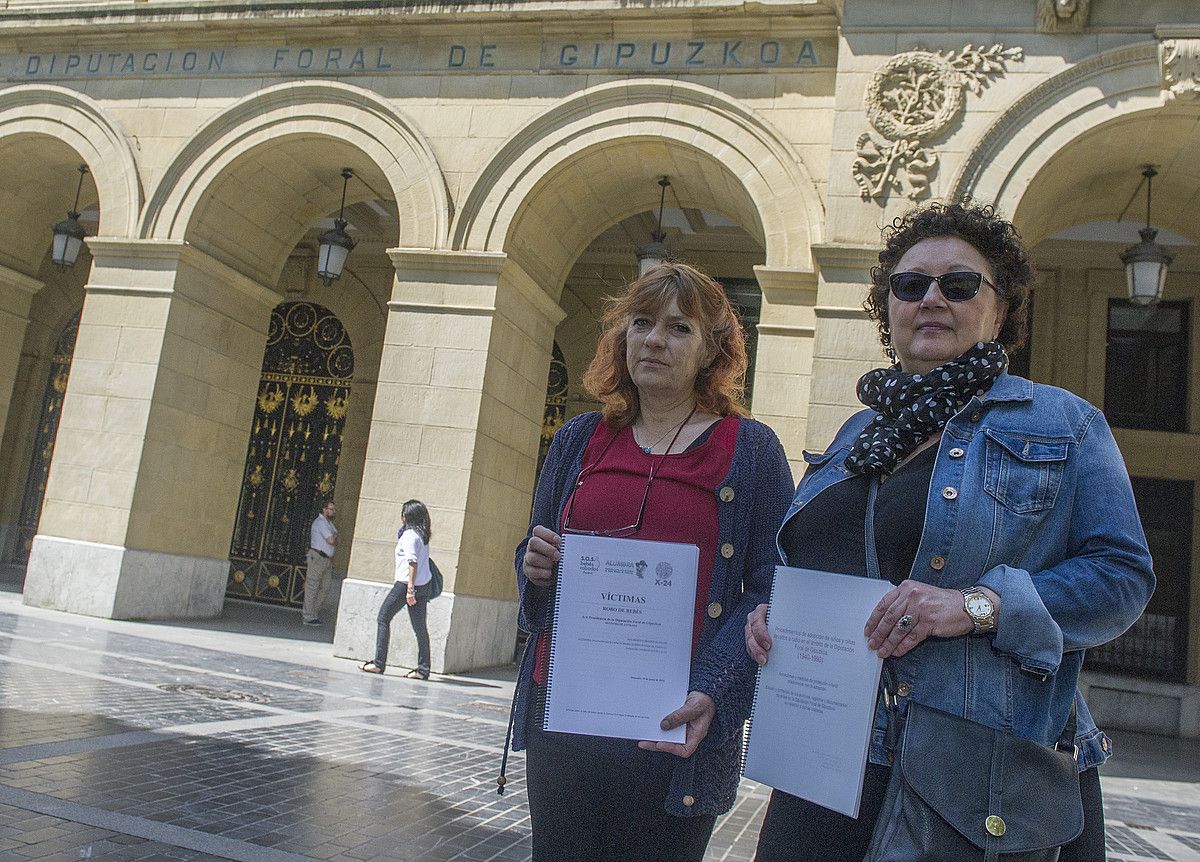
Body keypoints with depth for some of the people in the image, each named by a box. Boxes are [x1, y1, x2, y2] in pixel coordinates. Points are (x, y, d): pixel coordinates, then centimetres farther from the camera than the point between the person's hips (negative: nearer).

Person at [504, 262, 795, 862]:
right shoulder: (580, 440, 10)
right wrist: (536, 565, -6)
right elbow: (534, 556, 19)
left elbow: (771, 591, -5)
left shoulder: (751, 448, 0)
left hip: (674, 731, -3)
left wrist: (715, 693, -19)